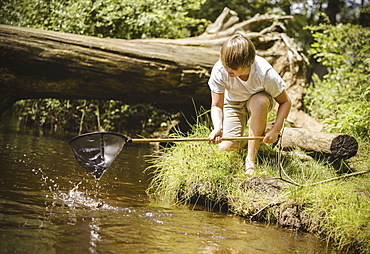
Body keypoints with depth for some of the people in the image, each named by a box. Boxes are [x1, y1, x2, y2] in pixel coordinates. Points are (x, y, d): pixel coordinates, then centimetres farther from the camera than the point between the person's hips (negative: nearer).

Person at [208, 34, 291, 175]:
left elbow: (285, 102, -21)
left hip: (259, 101, -1)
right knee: (226, 147, -18)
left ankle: (251, 158, -27)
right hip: (233, 104, 1)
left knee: (260, 101, -40)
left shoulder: (264, 72, -33)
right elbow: (217, 105, -22)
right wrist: (217, 128, -42)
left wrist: (276, 130, -32)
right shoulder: (219, 71, -30)